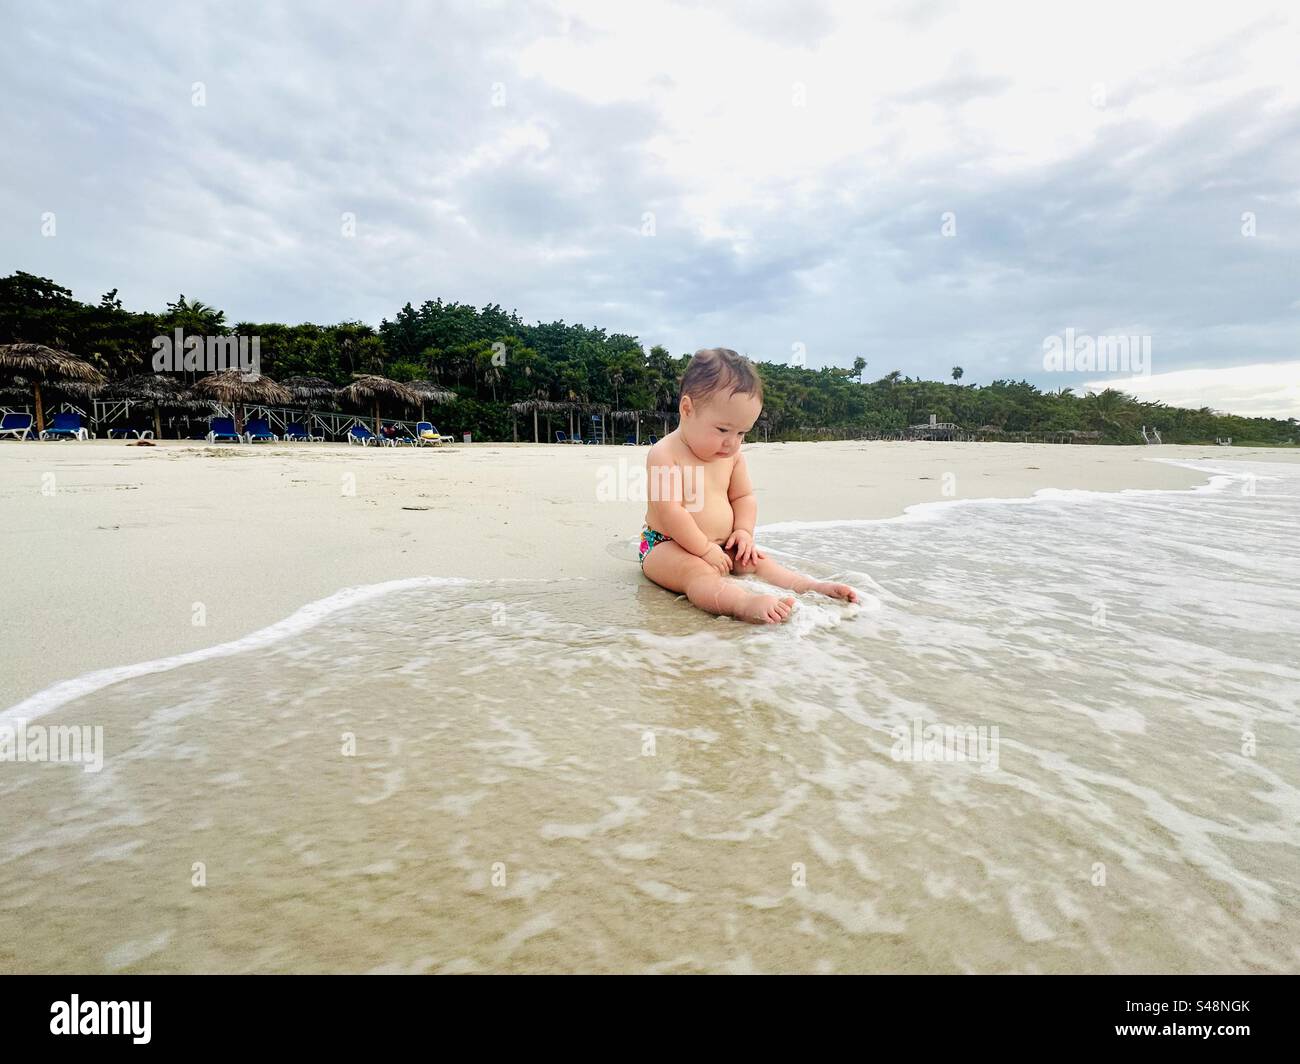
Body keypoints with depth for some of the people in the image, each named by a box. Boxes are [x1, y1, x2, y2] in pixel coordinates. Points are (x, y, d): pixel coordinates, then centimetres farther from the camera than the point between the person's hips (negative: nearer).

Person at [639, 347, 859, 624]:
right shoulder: (665, 455, -20)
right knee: (697, 571, -36)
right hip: (667, 547, -9)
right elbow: (670, 512, -26)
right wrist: (706, 550, -22)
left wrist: (744, 531, -2)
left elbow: (743, 497, 16)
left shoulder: (732, 456, 5)